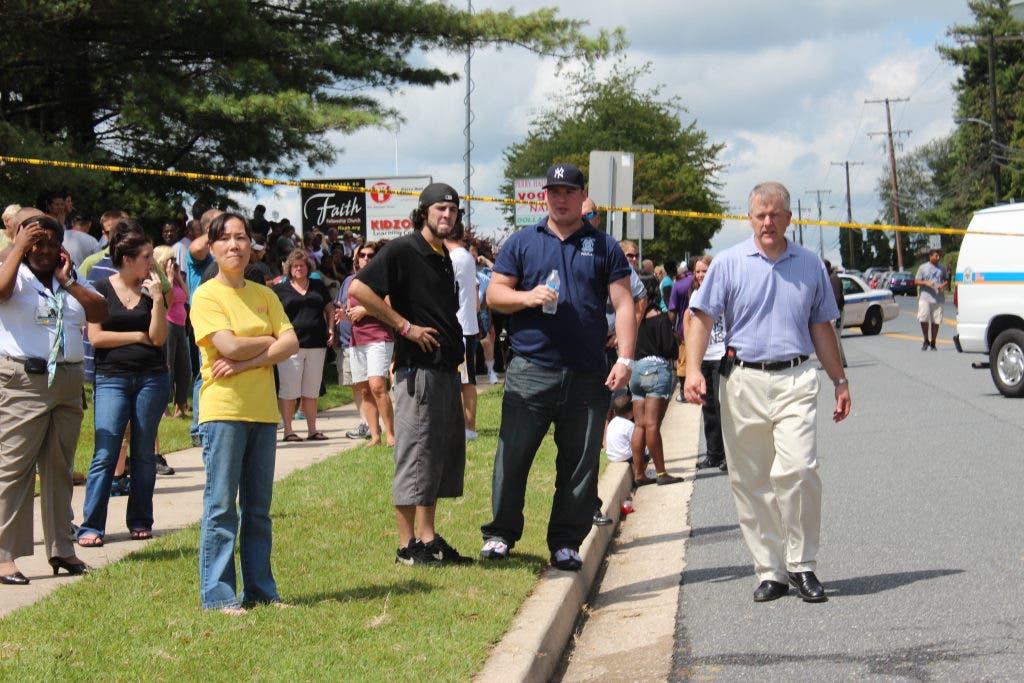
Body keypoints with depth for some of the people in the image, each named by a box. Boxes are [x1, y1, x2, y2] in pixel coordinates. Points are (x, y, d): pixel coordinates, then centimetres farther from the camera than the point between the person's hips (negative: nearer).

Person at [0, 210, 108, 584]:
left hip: (68, 381, 6)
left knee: (59, 468, 11)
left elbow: (100, 313, 4)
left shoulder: (70, 279, 16)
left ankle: (61, 548, 19)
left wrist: (68, 282, -2)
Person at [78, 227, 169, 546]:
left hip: (152, 378, 3)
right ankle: (91, 527, -7)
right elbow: (96, 337, -4)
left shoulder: (152, 289, 8)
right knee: (105, 454, -9)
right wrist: (138, 336, -3)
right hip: (111, 378, -2)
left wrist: (157, 298, -10)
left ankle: (140, 522, 16)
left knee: (144, 454, 7)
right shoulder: (101, 290, 2)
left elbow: (159, 337, -1)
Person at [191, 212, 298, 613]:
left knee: (259, 508, 9)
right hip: (223, 409, -5)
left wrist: (247, 362, -12)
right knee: (221, 505, -4)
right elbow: (230, 346, -16)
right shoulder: (206, 295, -3)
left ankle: (261, 590, 15)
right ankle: (217, 595, 0)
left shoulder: (264, 295, 13)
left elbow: (291, 344, 1)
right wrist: (270, 342, -1)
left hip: (263, 410, 5)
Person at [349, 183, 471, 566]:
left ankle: (428, 538, 21)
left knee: (445, 451, 12)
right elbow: (358, 289, -19)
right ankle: (407, 545, 2)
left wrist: (457, 347, 14)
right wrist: (405, 326, -17)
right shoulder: (404, 250, -9)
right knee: (416, 453, -5)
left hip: (447, 369, 9)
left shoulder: (444, 257, 17)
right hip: (418, 368, -9)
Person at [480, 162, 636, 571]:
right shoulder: (522, 243, 10)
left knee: (580, 462, 4)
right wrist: (528, 297, -12)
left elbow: (623, 304, 6)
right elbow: (494, 294, 9)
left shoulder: (603, 247, 10)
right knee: (512, 455, -1)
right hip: (530, 371, -1)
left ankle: (566, 543, 13)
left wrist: (625, 358, -5)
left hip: (587, 376, 1)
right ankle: (500, 533, 11)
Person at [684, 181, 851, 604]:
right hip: (743, 381, 0)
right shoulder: (729, 263, 6)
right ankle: (770, 571, 11)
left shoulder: (810, 266, 13)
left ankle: (802, 565, -3)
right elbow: (702, 317, 3)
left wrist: (840, 380, 18)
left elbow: (821, 328, 20)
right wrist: (693, 370, -10)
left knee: (797, 470, -16)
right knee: (750, 482, 2)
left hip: (795, 380, 0)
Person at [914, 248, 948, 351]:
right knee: (923, 319, -13)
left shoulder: (942, 268, 13)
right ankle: (926, 340, 5)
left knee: (936, 321, 2)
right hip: (925, 298, -2)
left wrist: (943, 285, -4)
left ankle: (933, 343, 14)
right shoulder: (923, 267, 5)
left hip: (938, 299, 2)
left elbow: (947, 280, 19)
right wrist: (926, 283, -13)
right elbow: (916, 281, 4)